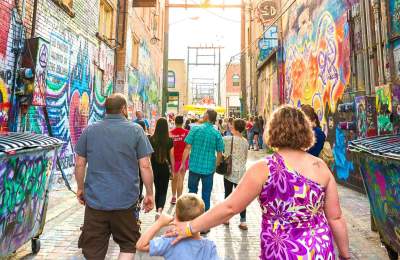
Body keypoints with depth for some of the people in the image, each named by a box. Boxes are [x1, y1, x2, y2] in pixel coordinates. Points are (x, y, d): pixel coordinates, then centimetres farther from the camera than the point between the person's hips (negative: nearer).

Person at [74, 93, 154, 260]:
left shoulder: (89, 130, 2)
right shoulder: (136, 130, -6)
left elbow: (80, 164, 4)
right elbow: (145, 166, -8)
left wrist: (80, 188, 18)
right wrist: (149, 194, 1)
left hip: (95, 200, 2)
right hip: (126, 201, -2)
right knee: (128, 245, 18)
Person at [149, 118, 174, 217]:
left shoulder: (151, 139, -7)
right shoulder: (169, 141, -10)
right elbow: (171, 157, -4)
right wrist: (173, 170, 7)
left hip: (154, 168, 2)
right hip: (164, 168, -2)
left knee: (157, 190, 19)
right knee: (163, 191, 7)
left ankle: (158, 210, 30)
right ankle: (159, 211, -14)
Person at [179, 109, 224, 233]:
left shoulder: (195, 129, -6)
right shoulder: (217, 134, -3)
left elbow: (187, 148, -8)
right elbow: (219, 154, 0)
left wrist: (183, 164, 0)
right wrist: (215, 166, 16)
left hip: (194, 166, 0)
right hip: (209, 168, 1)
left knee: (192, 191, 19)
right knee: (206, 196, 10)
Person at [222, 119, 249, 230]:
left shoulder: (228, 139, -12)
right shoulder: (245, 142, 3)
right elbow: (245, 157, 11)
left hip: (230, 171, -3)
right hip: (241, 172, 3)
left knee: (228, 195, 11)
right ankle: (243, 222, 9)